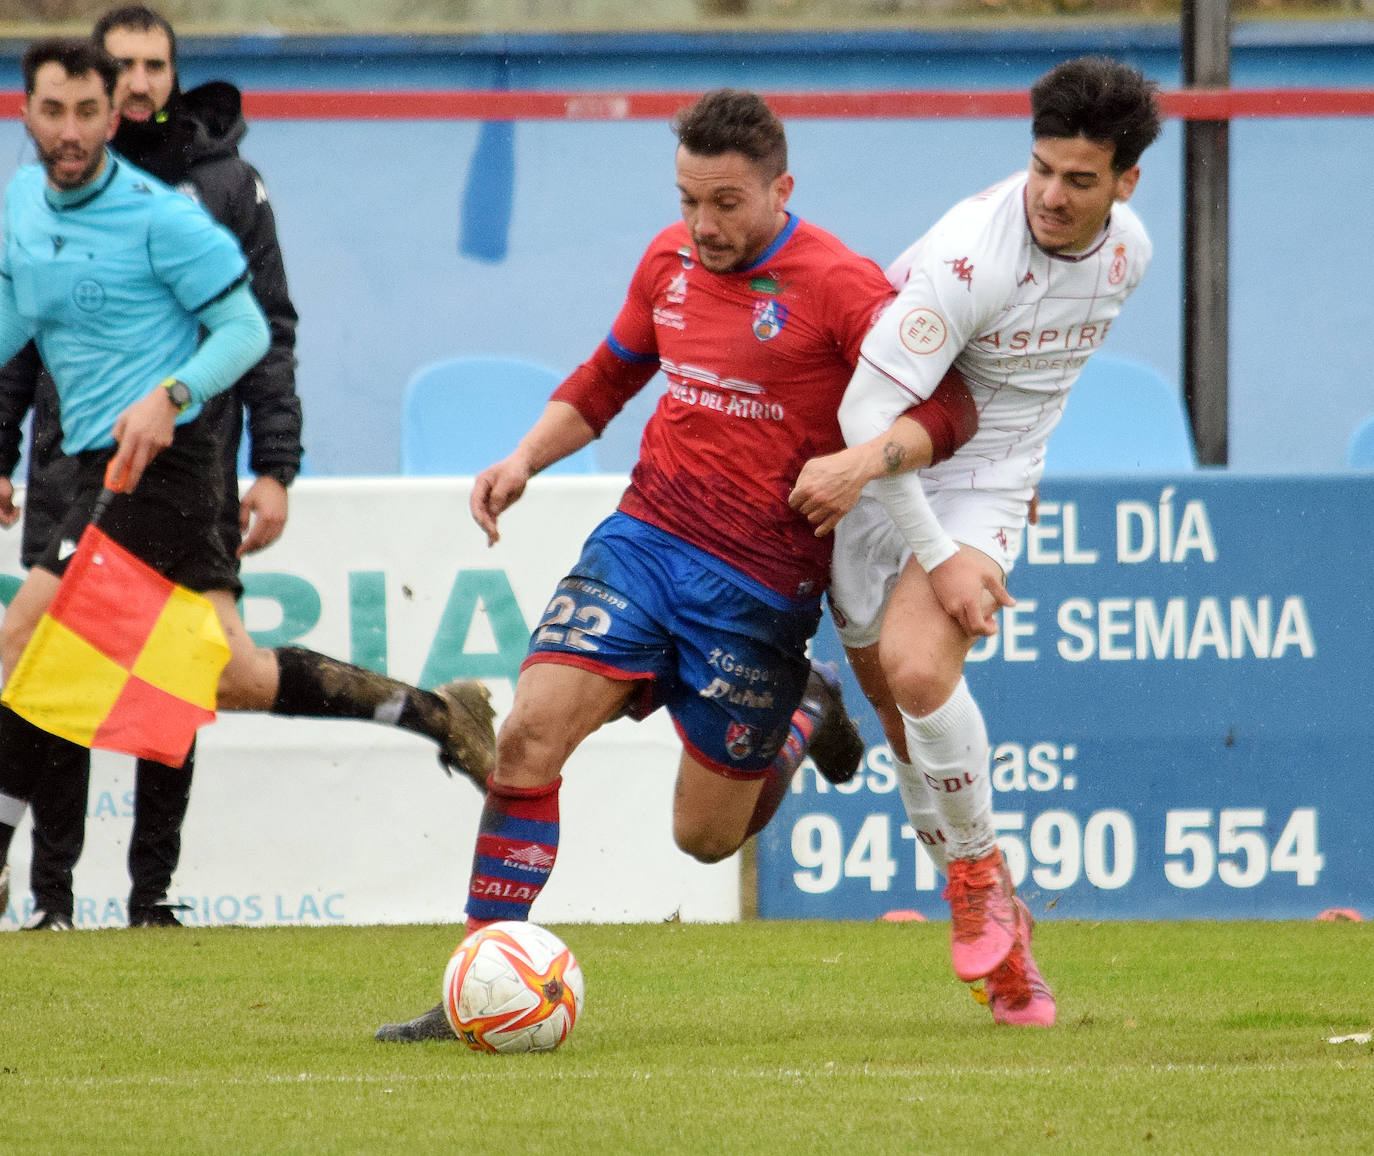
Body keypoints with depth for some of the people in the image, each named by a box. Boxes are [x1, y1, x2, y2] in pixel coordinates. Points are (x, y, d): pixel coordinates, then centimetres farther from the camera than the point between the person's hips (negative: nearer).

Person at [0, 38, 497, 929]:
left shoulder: (160, 216, -10)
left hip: (161, 458, -8)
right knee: (235, 677, 9)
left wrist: (169, 396, -22)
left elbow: (248, 329, -8)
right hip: (99, 465, 8)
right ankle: (437, 714, 19)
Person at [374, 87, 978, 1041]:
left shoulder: (839, 288, -11)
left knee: (706, 836, 6)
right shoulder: (671, 260, 8)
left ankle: (807, 713, 37)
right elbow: (607, 379, 24)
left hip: (759, 586, -4)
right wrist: (525, 460, 8)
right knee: (529, 735, -16)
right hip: (644, 538, 4)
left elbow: (946, 408, -13)